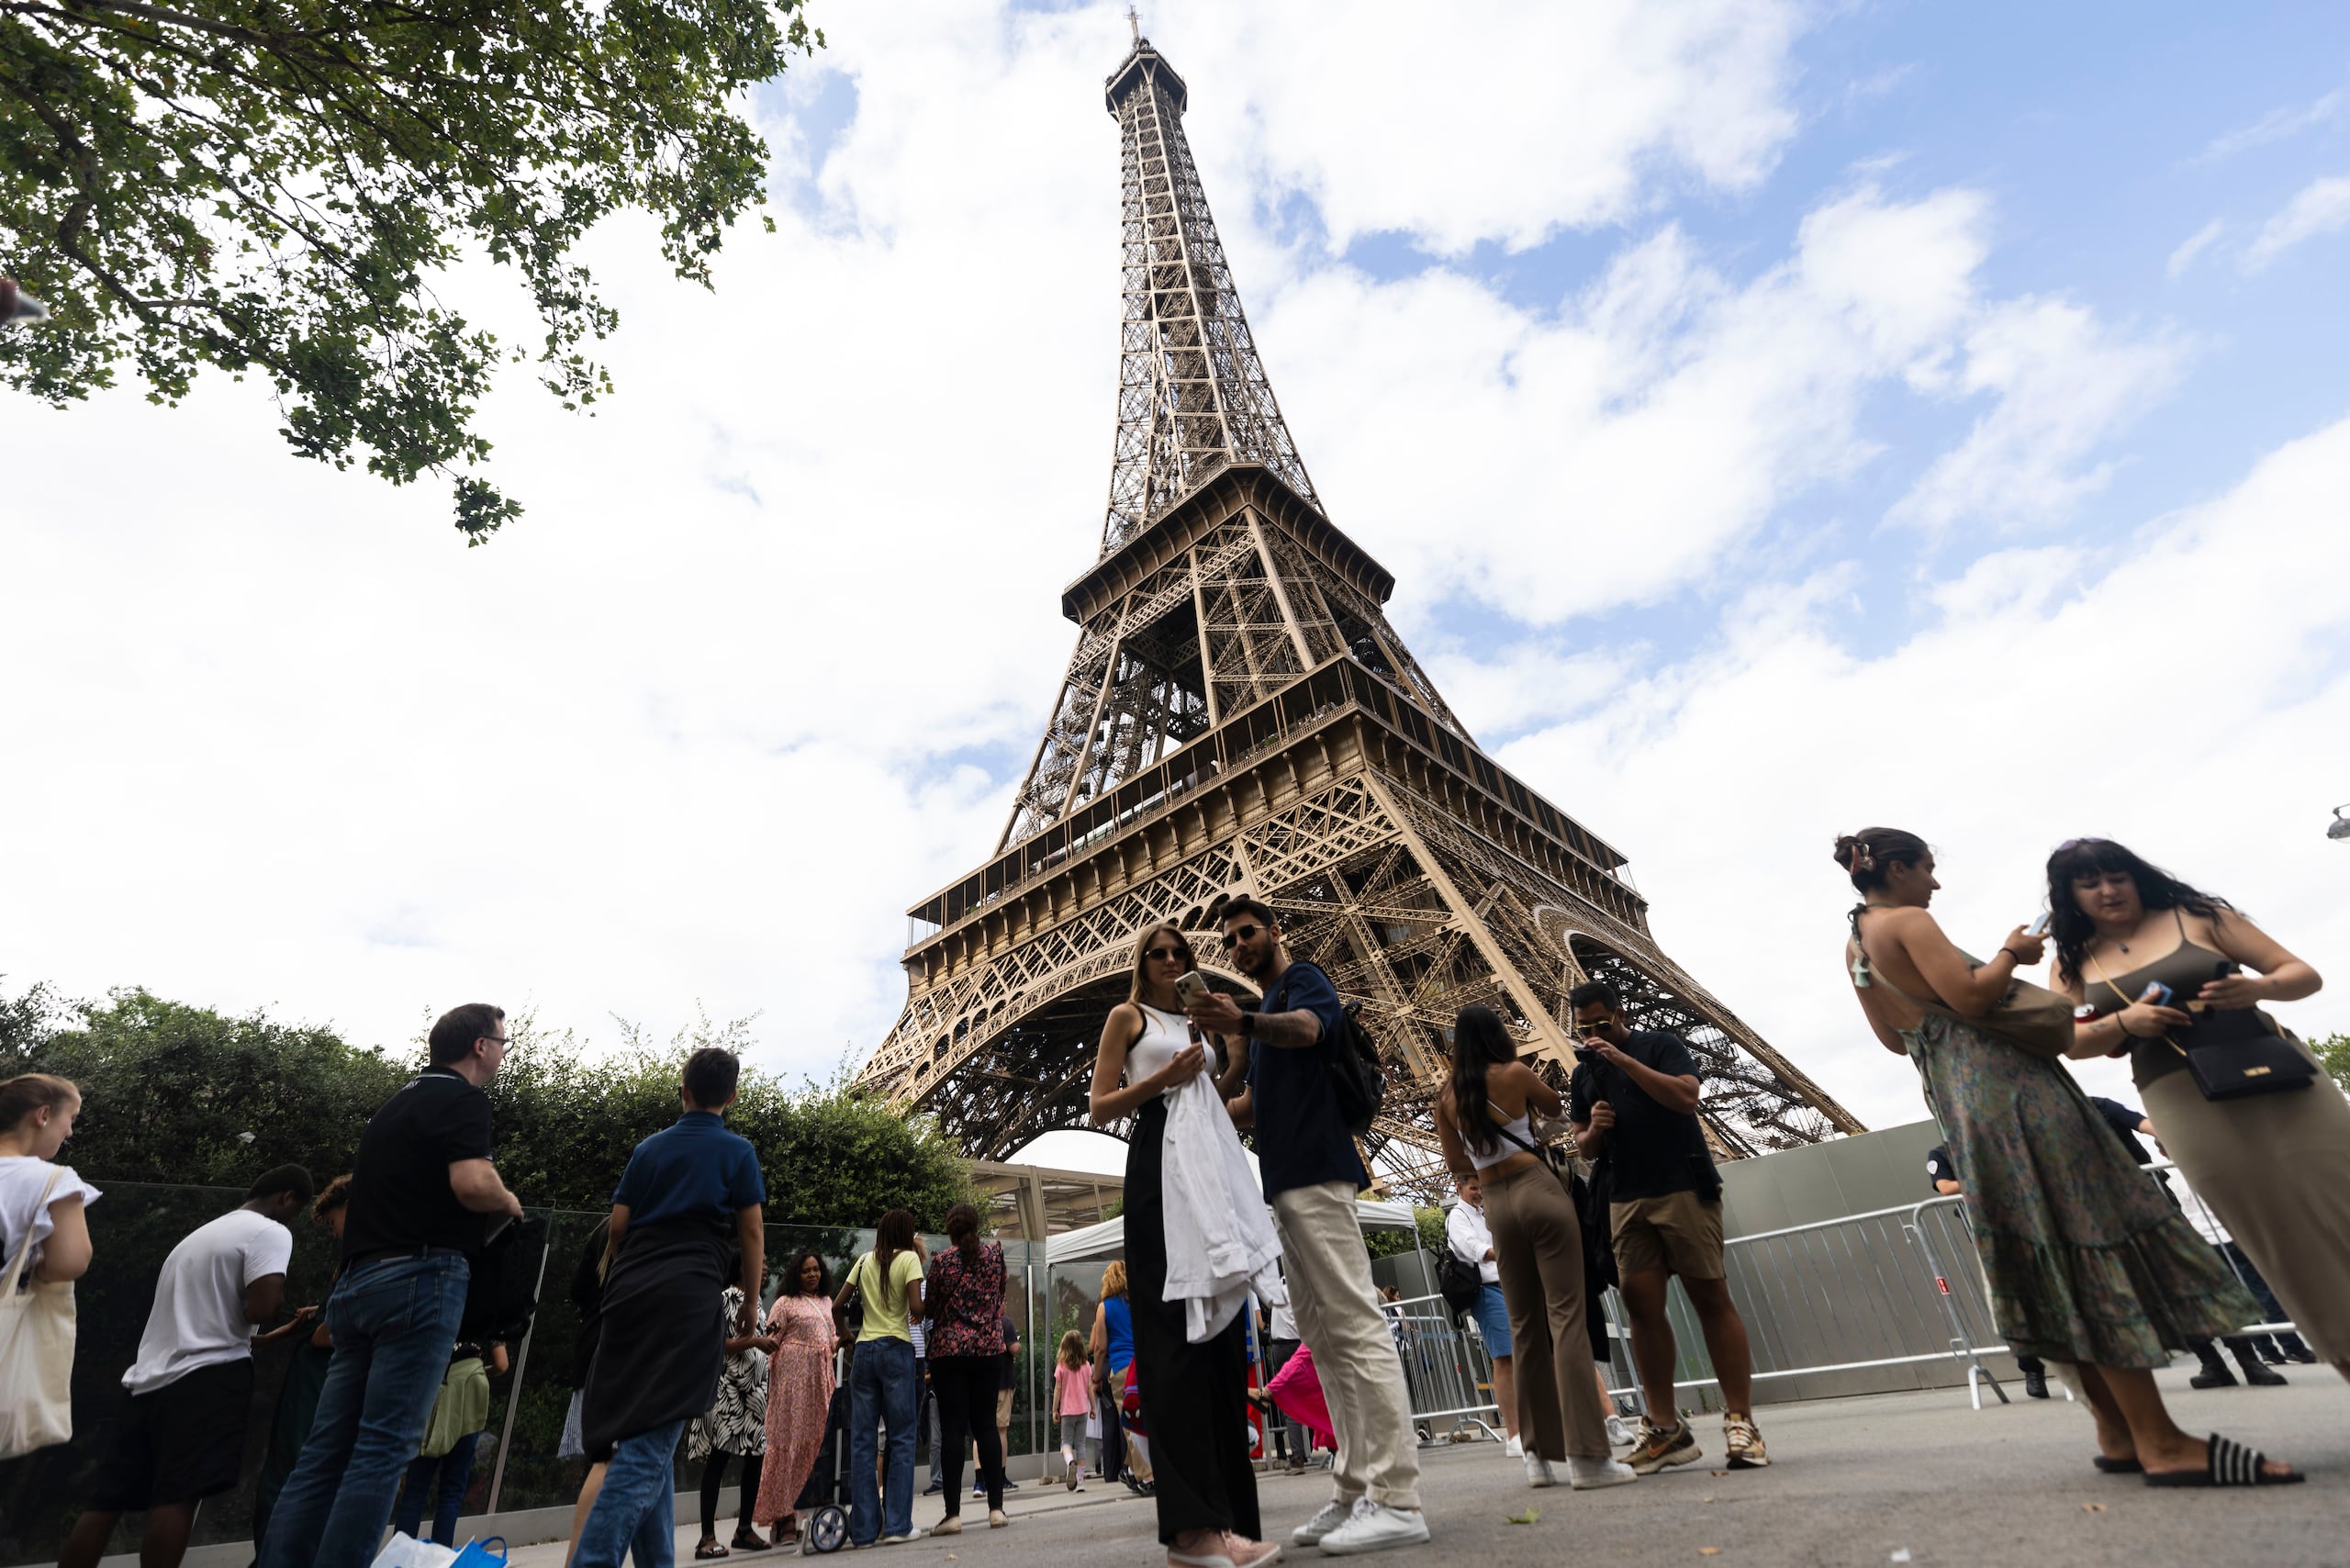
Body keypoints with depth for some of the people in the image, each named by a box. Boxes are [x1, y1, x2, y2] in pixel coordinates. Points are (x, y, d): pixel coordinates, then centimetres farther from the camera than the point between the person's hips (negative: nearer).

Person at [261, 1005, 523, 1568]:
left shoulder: (397, 1104, 22)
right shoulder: (462, 1099, -7)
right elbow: (472, 1184, -22)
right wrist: (508, 1202, -2)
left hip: (358, 1281, 9)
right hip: (419, 1278, -9)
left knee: (327, 1446, 10)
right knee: (385, 1446, -6)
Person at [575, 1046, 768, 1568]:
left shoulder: (648, 1149, 15)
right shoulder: (737, 1152, 2)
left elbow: (617, 1228, 14)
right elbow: (751, 1233, 0)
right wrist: (750, 1300, 11)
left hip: (631, 1293, 6)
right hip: (689, 1296, -6)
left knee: (650, 1441, 15)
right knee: (651, 1444, -8)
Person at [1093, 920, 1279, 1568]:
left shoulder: (1197, 1022, 26)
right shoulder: (1128, 1017, 10)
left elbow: (1220, 1094, 20)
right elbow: (1100, 1106, 2)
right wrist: (1160, 1080, -12)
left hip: (1210, 1163, 6)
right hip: (1157, 1163, -6)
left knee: (1220, 1327, 3)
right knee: (1174, 1331, -13)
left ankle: (1225, 1514, 8)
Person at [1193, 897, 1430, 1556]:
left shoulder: (1303, 978, -1)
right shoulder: (1271, 1009, 27)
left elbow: (1306, 1027, -26)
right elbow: (1252, 1104, 29)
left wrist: (1244, 1024, -45)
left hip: (1316, 1173, -10)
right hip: (1286, 1183, 10)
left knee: (1356, 1327, -10)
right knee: (1324, 1338, 9)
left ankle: (1397, 1499, -8)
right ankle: (1354, 1491, 14)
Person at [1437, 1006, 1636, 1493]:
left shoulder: (1447, 1096, 7)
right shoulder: (1515, 1073, -5)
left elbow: (1457, 1162, 11)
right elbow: (1556, 1108, 14)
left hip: (1495, 1204, 4)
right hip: (1538, 1190, -4)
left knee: (1525, 1326, 11)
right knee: (1566, 1314, -4)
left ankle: (1539, 1453, 15)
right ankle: (1586, 1455, -7)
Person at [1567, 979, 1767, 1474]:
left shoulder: (1661, 1046, 2)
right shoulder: (1583, 1074, 16)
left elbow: (1685, 1098, -15)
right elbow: (1585, 1149, 19)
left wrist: (1624, 1059, -18)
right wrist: (1592, 1130, -4)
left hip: (1684, 1189, -4)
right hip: (1626, 1201, 5)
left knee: (1710, 1297, -4)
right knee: (1641, 1304, -1)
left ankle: (1740, 1420, 2)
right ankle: (1665, 1427, 5)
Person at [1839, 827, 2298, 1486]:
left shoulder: (1854, 947, 16)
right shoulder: (1907, 922, -11)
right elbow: (1971, 997, -20)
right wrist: (2010, 953, -1)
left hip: (1955, 1102, 9)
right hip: (2007, 1085, -9)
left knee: (2057, 1265, 12)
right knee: (2092, 1249, -8)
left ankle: (2119, 1434, 16)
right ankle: (2162, 1443, -6)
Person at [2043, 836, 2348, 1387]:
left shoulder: (2196, 916, 3)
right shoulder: (2072, 963, 7)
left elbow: (2305, 975, 5)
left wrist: (2259, 987, -17)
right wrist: (2124, 1021, -14)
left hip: (2273, 1073, 0)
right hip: (2183, 1101, 1)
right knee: (2279, 1236, 2)